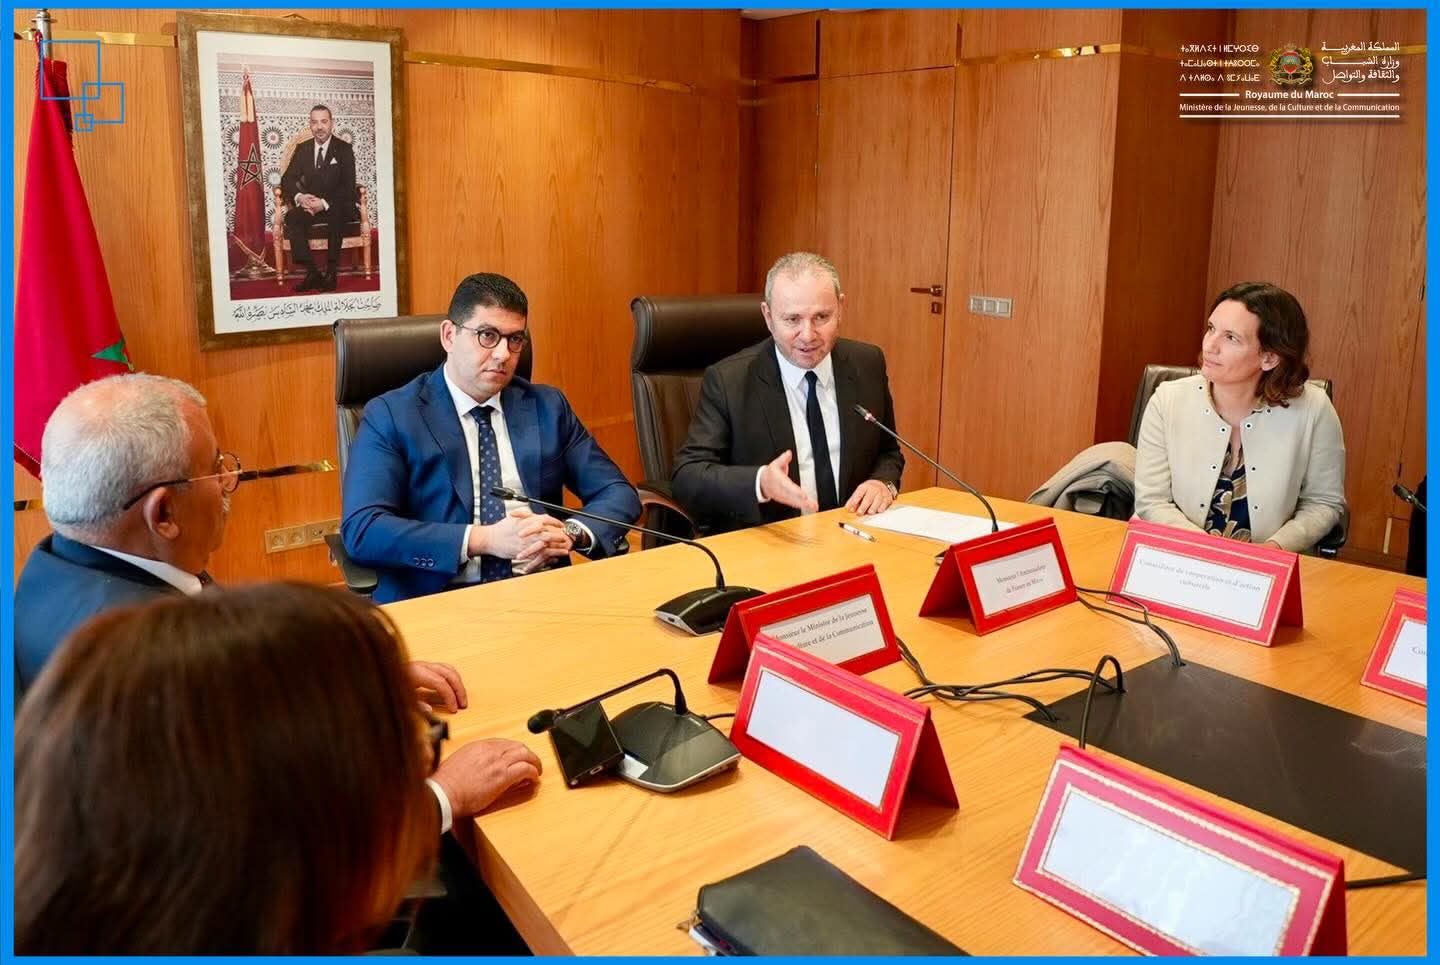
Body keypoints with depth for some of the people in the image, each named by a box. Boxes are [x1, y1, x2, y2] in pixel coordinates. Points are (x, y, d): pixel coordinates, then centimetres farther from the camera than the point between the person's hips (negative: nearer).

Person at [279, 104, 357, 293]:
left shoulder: (344, 149, -1)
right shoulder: (302, 149, 10)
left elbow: (348, 187, -10)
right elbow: (287, 180, 6)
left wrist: (325, 203, -26)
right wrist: (299, 196, -18)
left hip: (337, 207, -3)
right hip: (310, 205, 4)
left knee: (336, 217, -38)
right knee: (291, 217, -28)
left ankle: (331, 273, -29)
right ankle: (312, 272, -27)